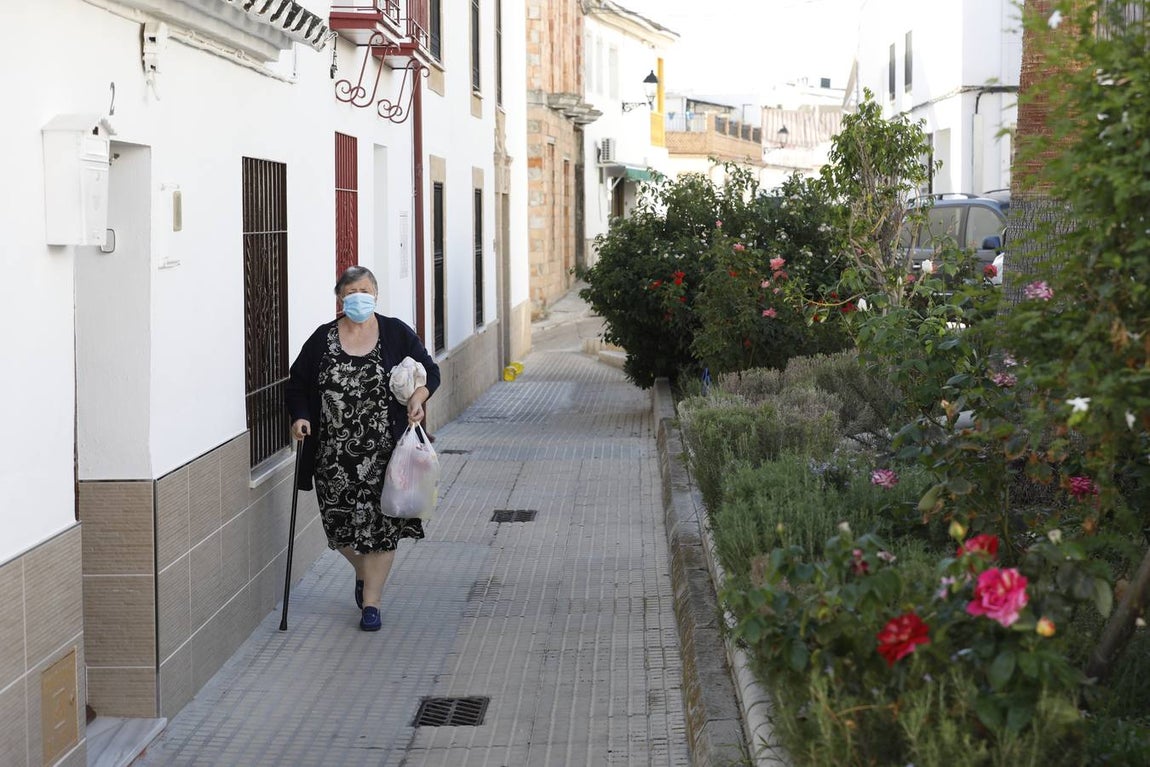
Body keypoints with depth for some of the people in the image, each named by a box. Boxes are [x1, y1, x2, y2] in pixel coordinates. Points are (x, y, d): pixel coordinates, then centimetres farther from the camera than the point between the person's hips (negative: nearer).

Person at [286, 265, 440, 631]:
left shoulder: (396, 334, 1)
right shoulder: (322, 339, 3)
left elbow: (429, 372, 8)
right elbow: (297, 383, 11)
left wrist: (417, 397, -11)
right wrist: (300, 417, -6)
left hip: (384, 451, -1)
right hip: (334, 453, 1)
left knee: (381, 525, -2)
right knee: (339, 522, 5)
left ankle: (371, 600, 9)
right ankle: (363, 571, 36)